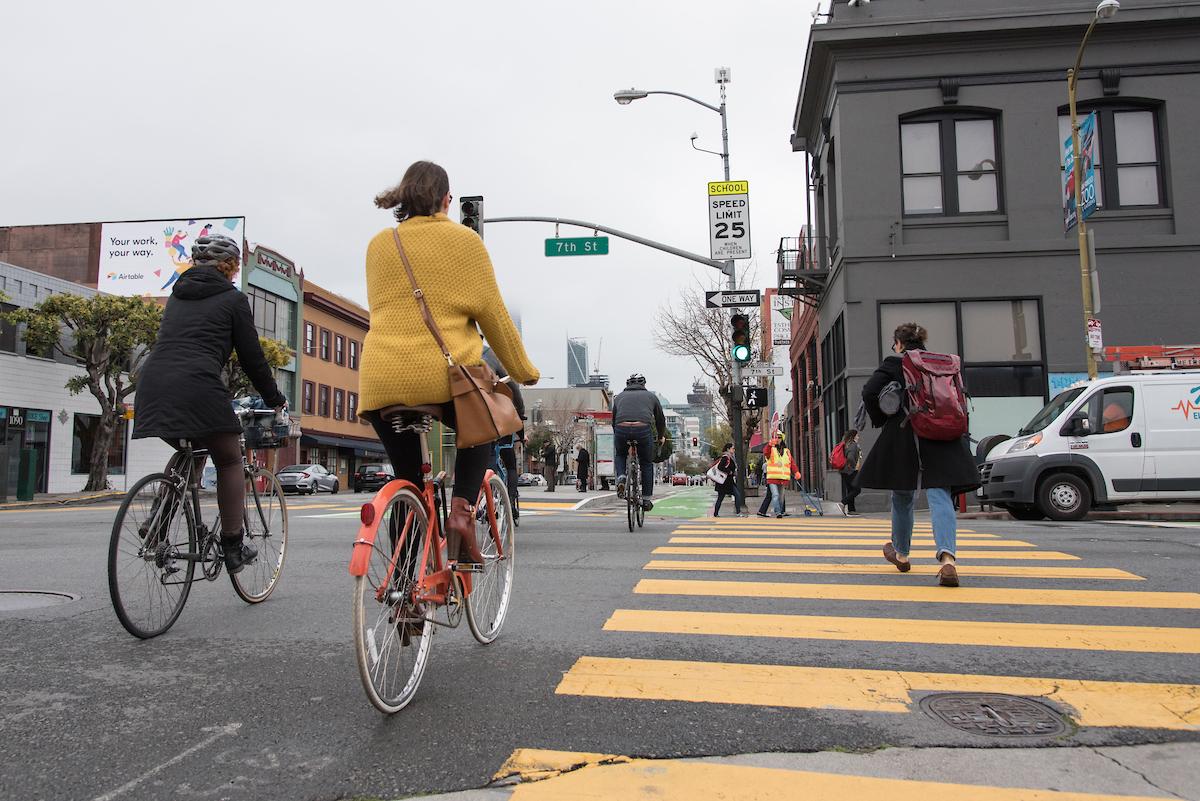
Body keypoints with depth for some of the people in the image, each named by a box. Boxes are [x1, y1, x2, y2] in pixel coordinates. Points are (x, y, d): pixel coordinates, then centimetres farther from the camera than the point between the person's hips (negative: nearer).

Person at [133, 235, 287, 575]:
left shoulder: (178, 294, 24)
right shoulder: (233, 298, 5)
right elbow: (252, 357, 5)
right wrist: (275, 399, 17)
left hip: (153, 384, 6)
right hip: (196, 388, -6)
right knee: (229, 462, 10)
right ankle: (233, 548, 12)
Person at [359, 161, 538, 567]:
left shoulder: (379, 244, 15)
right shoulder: (464, 240, 3)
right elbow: (491, 312, 1)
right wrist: (523, 370, 10)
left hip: (382, 380, 4)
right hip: (445, 373, -3)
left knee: (407, 482, 18)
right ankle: (463, 508, 4)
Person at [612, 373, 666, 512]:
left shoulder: (619, 397, 27)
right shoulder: (651, 396, 25)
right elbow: (661, 419, 34)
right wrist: (661, 437, 51)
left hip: (621, 429, 1)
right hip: (643, 430, -1)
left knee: (620, 455, 31)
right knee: (647, 463, 21)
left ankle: (621, 478, 5)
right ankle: (646, 499, 20)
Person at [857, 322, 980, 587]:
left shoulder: (894, 364, -2)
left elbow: (869, 393, -13)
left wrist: (880, 421, 1)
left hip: (904, 439, -2)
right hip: (942, 440, 3)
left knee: (902, 497, 15)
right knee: (940, 496, -5)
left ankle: (901, 554, 32)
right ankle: (947, 557, -26)